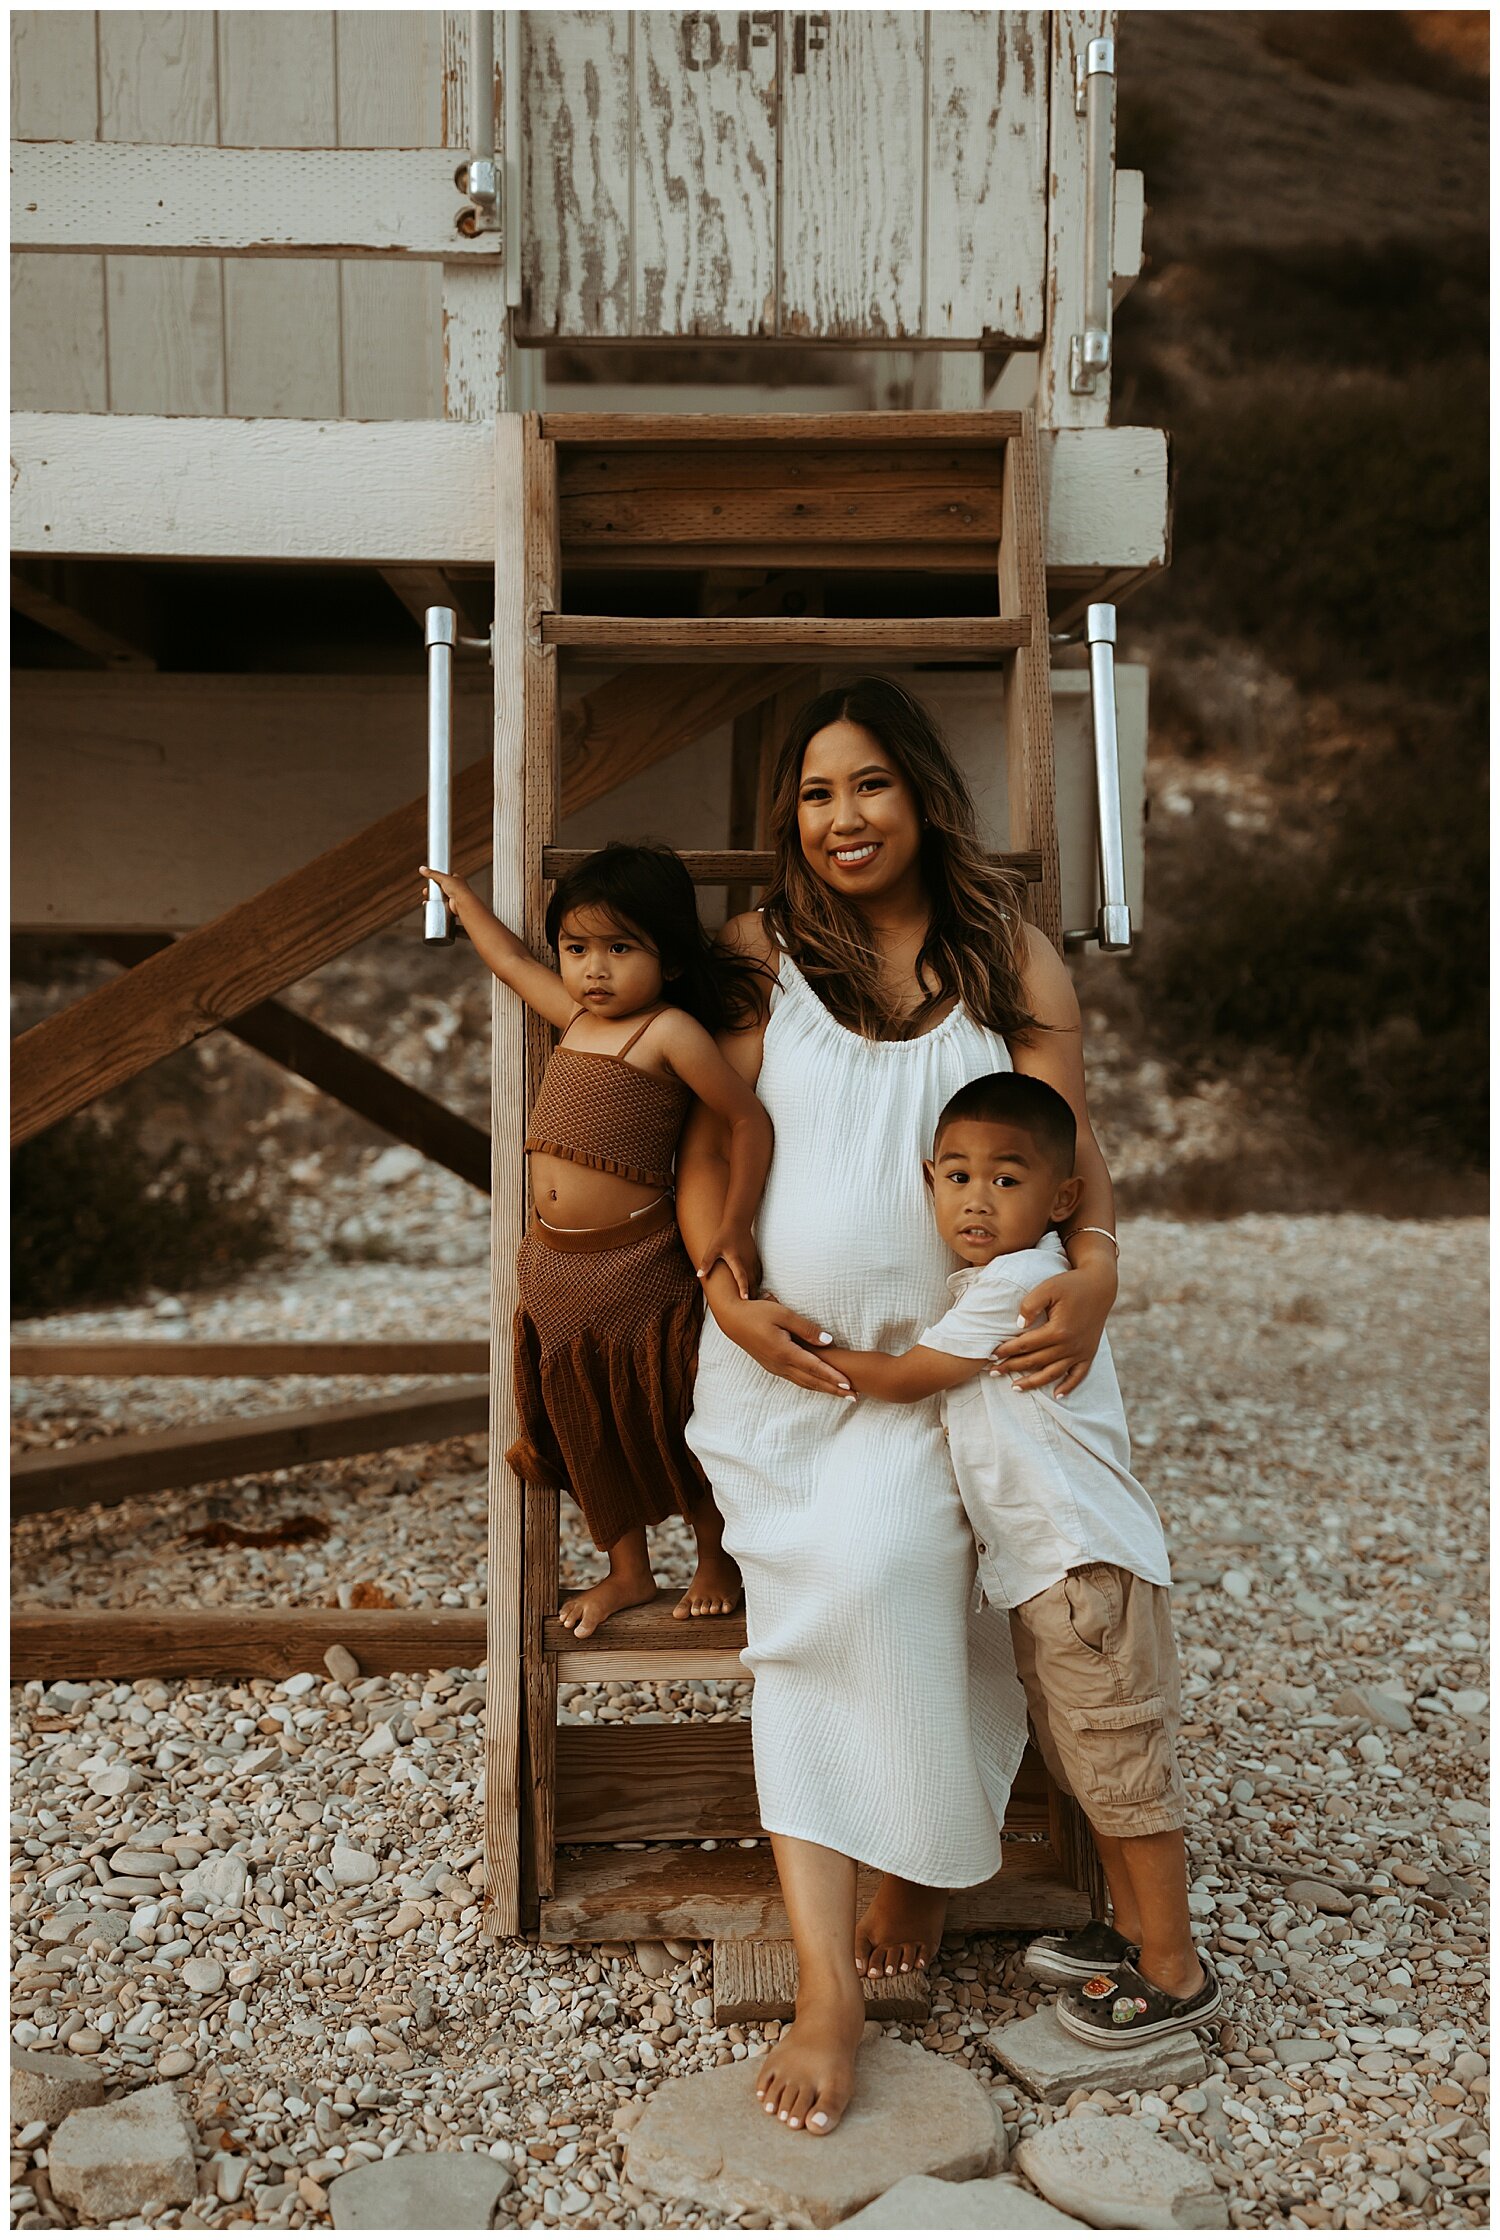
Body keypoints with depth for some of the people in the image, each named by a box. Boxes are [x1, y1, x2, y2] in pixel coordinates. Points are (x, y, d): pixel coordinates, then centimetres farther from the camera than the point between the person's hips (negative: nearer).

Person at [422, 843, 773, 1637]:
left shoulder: (669, 1032, -14)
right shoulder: (576, 1016, 7)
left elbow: (749, 1120, -14)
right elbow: (512, 962, 24)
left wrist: (735, 1225, -19)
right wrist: (461, 896, 37)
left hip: (639, 1270, -7)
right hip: (555, 1268, 7)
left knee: (672, 1427, 8)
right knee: (585, 1425, 17)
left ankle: (717, 1561, 30)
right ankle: (628, 1571, 34)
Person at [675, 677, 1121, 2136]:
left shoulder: (1012, 955, 6)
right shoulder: (760, 951, 7)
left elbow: (1069, 1144, 3)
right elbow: (706, 1142, 6)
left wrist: (1093, 1271, -15)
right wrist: (726, 1292, -8)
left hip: (949, 1351, 0)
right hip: (783, 1351, 1)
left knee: (888, 1569, -15)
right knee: (808, 1626, -4)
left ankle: (924, 1868, 14)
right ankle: (827, 1990, 1)